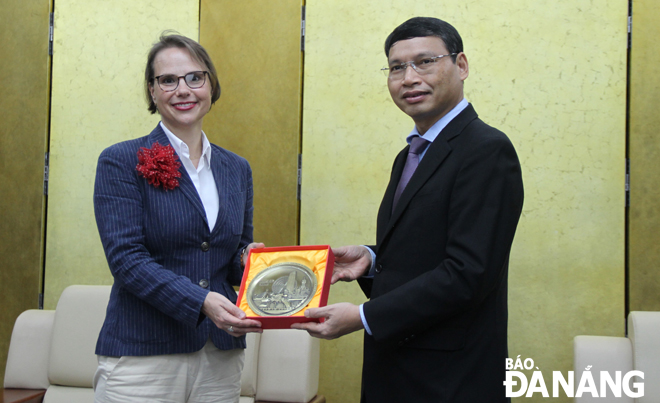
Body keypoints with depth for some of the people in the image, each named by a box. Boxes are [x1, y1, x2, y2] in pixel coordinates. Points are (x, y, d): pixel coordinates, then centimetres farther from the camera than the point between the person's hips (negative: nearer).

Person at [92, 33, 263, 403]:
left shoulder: (237, 169, 11)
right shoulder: (121, 162, -3)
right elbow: (125, 257, -12)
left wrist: (247, 259, -6)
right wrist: (201, 301, -23)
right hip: (142, 356, -4)